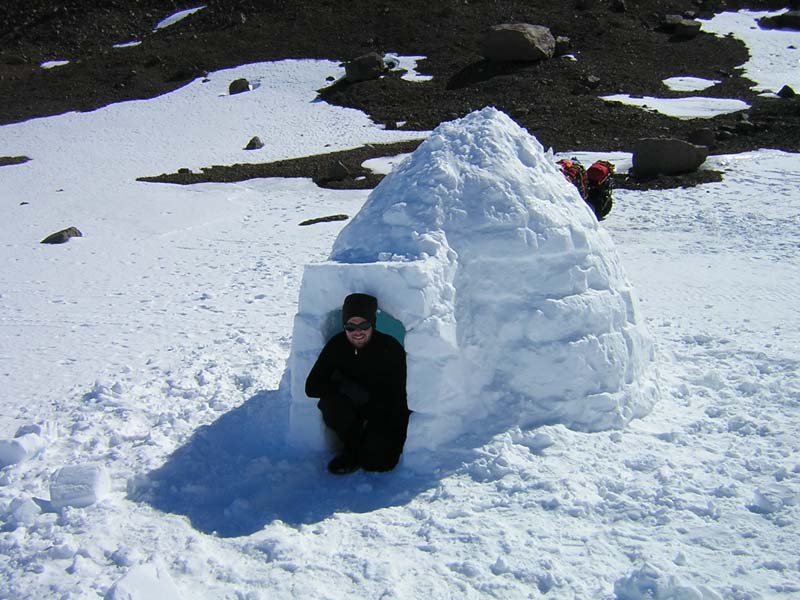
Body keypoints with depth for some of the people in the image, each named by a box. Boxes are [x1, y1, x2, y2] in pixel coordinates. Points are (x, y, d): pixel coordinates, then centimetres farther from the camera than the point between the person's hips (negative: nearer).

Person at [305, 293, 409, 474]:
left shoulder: (391, 348, -19)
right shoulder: (337, 345, -12)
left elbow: (395, 398, -12)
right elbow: (312, 387, -15)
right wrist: (344, 387, -28)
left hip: (387, 414, -3)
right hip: (353, 409, 3)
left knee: (375, 462, -21)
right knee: (330, 404, -29)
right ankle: (352, 450, -3)